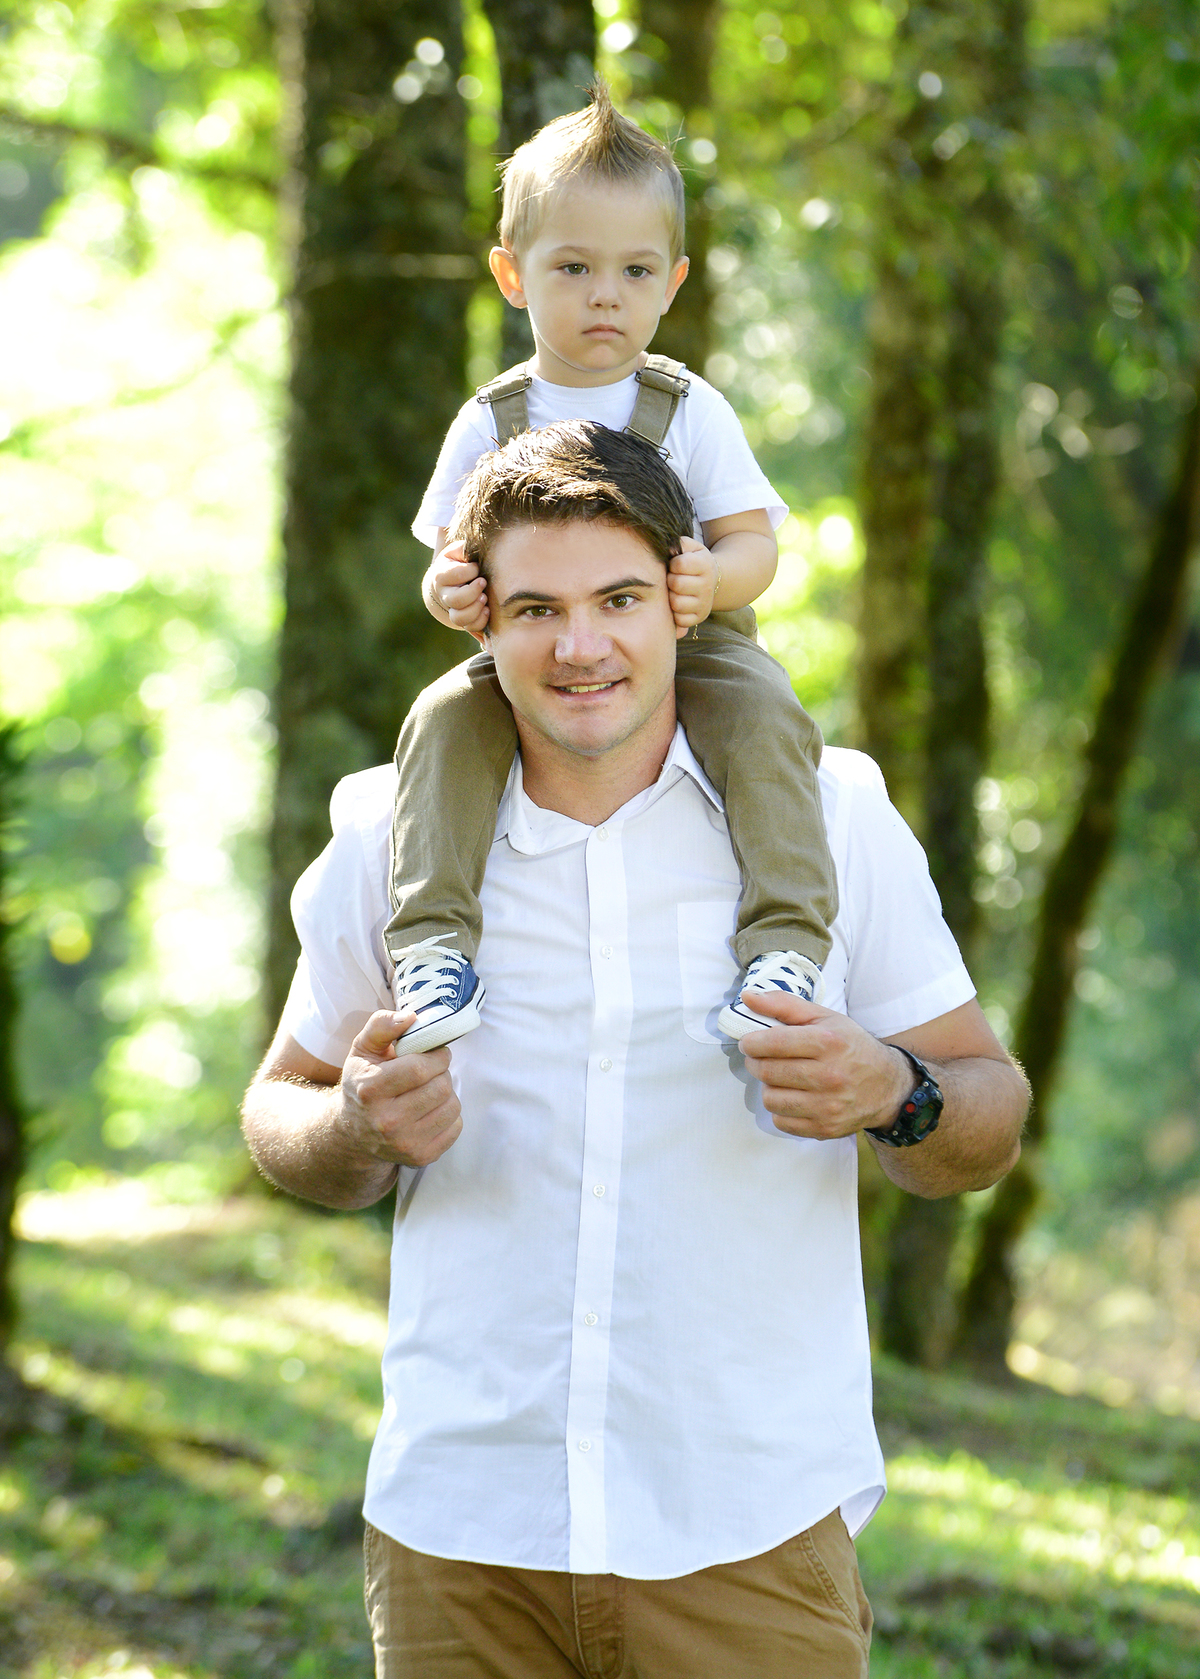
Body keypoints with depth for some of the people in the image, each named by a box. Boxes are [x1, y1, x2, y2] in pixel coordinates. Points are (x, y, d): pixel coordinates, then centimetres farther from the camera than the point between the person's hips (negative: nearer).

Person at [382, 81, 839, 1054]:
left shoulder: (691, 411, 0)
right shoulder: (492, 423, 5)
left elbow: (753, 543, -3)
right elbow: (453, 560, 6)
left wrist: (712, 579, -28)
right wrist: (449, 591, -20)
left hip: (687, 647, -1)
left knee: (762, 712, -32)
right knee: (444, 718, -26)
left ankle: (787, 940, -33)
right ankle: (433, 940, -27)